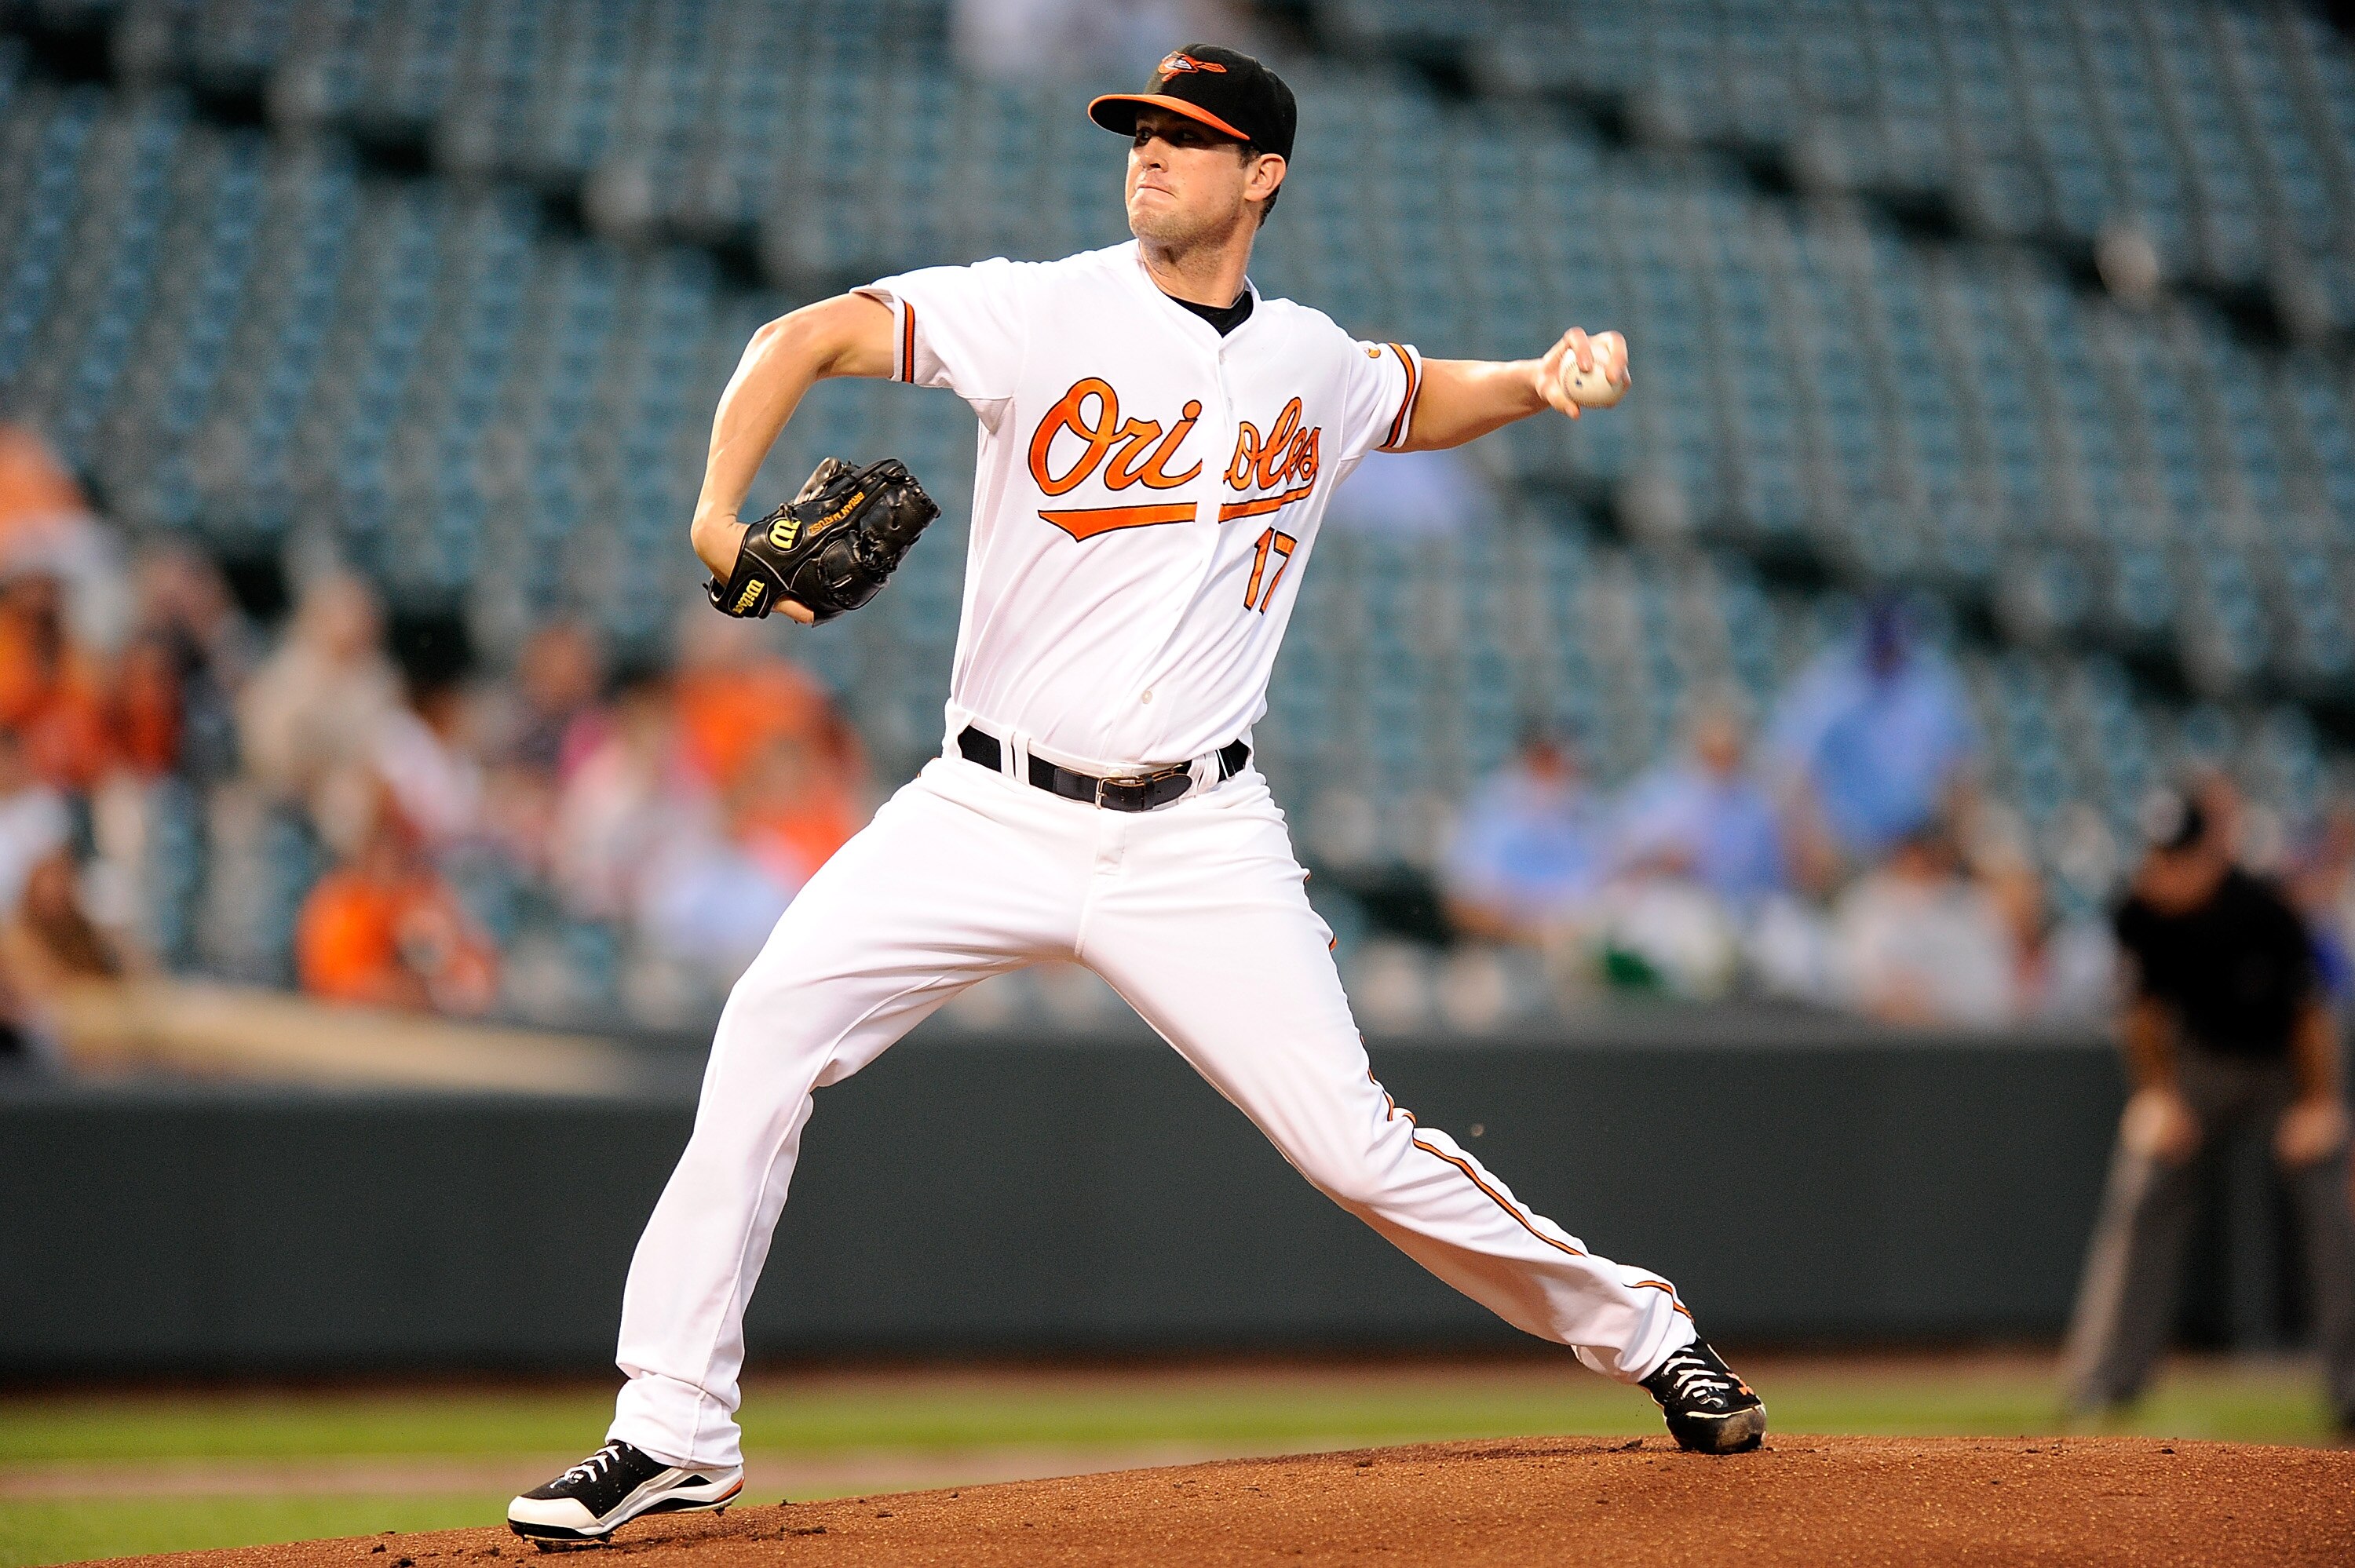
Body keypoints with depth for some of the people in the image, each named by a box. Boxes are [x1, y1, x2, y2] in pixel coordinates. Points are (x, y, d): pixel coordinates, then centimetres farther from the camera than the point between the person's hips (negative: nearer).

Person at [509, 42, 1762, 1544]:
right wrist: (720, 517, -21)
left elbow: (1427, 399, 30)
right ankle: (674, 1432, -10)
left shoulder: (1316, 365, 8)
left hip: (1198, 842, 0)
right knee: (771, 1028, -17)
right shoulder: (1043, 312, -3)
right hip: (991, 809, 0)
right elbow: (806, 336, -6)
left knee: (1355, 1145, -7)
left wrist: (1549, 378, 8)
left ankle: (1641, 1329, 16)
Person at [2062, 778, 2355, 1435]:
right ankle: (2100, 1386, -1)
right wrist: (2158, 1095, -5)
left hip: (2286, 1063, -3)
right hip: (2198, 1059, 3)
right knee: (2138, 1196, -8)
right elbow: (2145, 1009, -3)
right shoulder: (2140, 914, -21)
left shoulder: (2263, 913, -31)